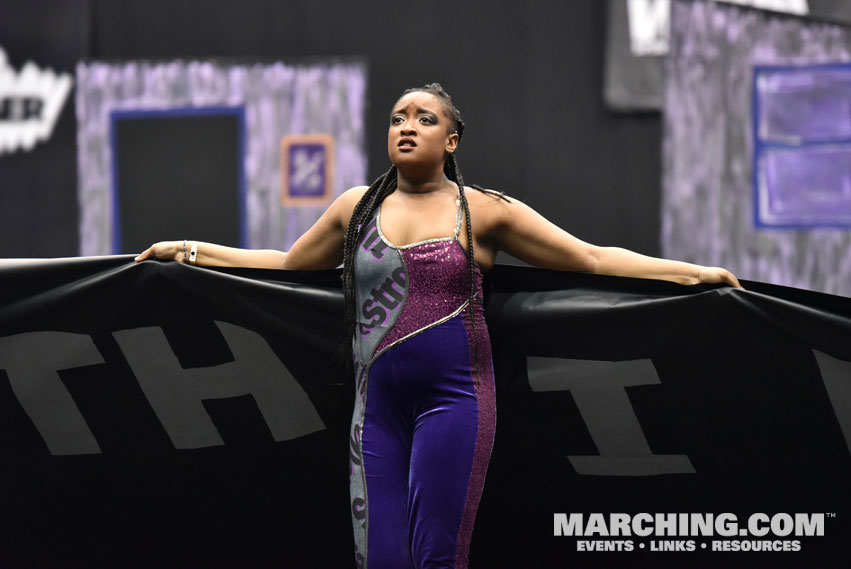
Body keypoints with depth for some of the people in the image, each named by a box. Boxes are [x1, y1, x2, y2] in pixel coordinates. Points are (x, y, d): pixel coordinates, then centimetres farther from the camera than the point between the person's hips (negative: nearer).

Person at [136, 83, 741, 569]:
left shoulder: (485, 211, 4)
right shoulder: (357, 208, 13)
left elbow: (593, 258, 5)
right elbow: (285, 264, 25)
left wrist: (692, 271, 0)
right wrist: (189, 250, 25)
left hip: (454, 400, -3)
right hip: (378, 406, 3)